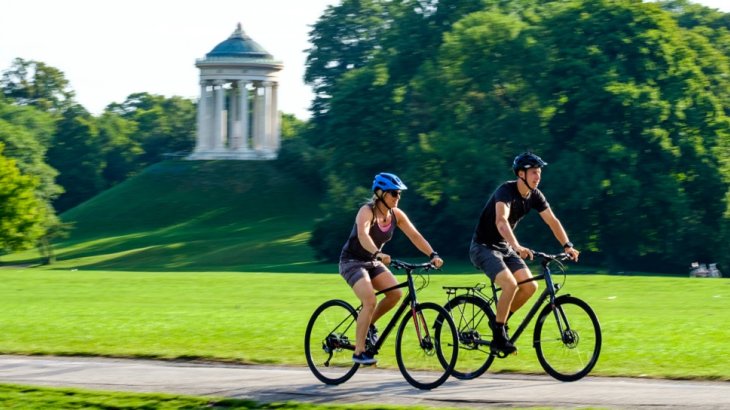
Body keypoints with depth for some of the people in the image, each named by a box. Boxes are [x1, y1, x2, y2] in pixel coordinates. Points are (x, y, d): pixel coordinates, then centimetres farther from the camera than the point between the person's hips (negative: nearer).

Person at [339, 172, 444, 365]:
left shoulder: (396, 215, -4)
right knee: (370, 301, -25)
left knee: (396, 293, -16)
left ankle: (369, 324, 9)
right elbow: (362, 234, -42)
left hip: (373, 262, 7)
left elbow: (415, 235, -9)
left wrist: (433, 255, -24)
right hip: (352, 262, -7)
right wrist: (378, 254, -58)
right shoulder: (367, 212, -23)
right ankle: (359, 352, -18)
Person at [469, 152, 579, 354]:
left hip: (504, 247, 8)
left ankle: (501, 321, 13)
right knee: (510, 284, -28)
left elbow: (552, 221, 1)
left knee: (530, 286, -8)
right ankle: (498, 337, -16)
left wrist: (567, 246, -13)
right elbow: (501, 221, -41)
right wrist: (517, 247, -54)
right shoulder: (506, 191, -25)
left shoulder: (534, 196, -1)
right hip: (483, 247, -8)